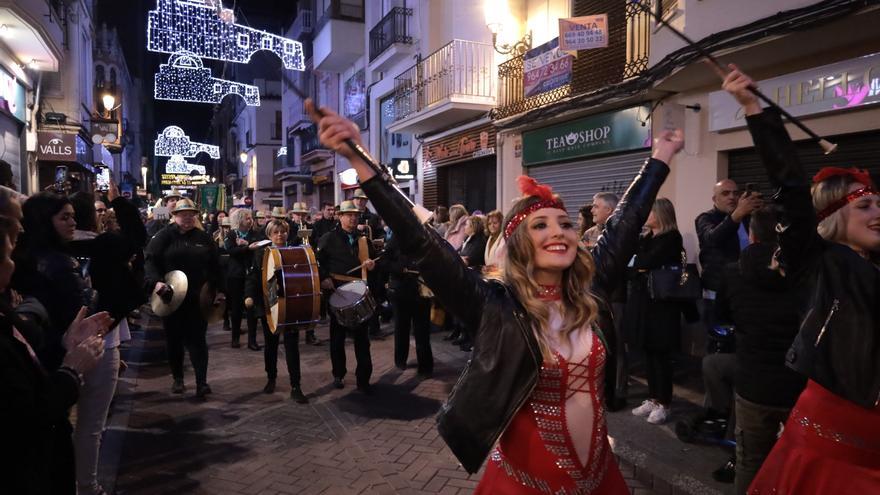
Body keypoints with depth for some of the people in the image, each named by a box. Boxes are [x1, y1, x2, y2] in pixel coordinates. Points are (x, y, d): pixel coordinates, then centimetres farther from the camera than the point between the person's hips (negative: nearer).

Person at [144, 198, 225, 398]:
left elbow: (215, 266, 9)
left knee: (197, 339, -1)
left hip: (198, 298, 0)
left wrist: (219, 290, 4)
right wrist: (155, 281, -22)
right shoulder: (164, 236, 1)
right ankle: (177, 378, 25)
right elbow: (150, 260, -7)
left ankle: (202, 381, -1)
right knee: (174, 339, 11)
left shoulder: (203, 237, 7)